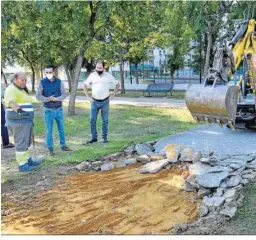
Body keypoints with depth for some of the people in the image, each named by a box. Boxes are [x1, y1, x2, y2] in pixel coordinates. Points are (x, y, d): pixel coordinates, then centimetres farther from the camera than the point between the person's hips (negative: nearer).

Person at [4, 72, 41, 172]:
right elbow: (11, 102, -36)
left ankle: (27, 160, 32)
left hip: (24, 121, 10)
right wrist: (19, 110, -55)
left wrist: (30, 120, 29)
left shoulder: (20, 90, 15)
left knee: (25, 142, 19)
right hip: (18, 122, -10)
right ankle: (22, 165, 7)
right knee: (21, 143, -2)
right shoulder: (11, 89, -16)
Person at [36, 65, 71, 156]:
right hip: (48, 110, -2)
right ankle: (50, 149, 13)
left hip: (59, 109, 2)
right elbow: (38, 96, -5)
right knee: (49, 130, 4)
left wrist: (57, 99, -21)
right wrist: (48, 99, -21)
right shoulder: (42, 82, -6)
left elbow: (64, 94, -2)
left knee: (61, 129, 12)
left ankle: (63, 146, 26)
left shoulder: (59, 82, -2)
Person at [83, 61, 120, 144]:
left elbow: (117, 85, 7)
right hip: (95, 102, 1)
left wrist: (112, 95, -1)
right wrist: (88, 96, 1)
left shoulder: (108, 76, -2)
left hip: (105, 102, -1)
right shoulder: (92, 75, 0)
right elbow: (85, 85, 8)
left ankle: (105, 137, 16)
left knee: (105, 121, 6)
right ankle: (94, 137, 11)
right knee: (92, 120, 0)